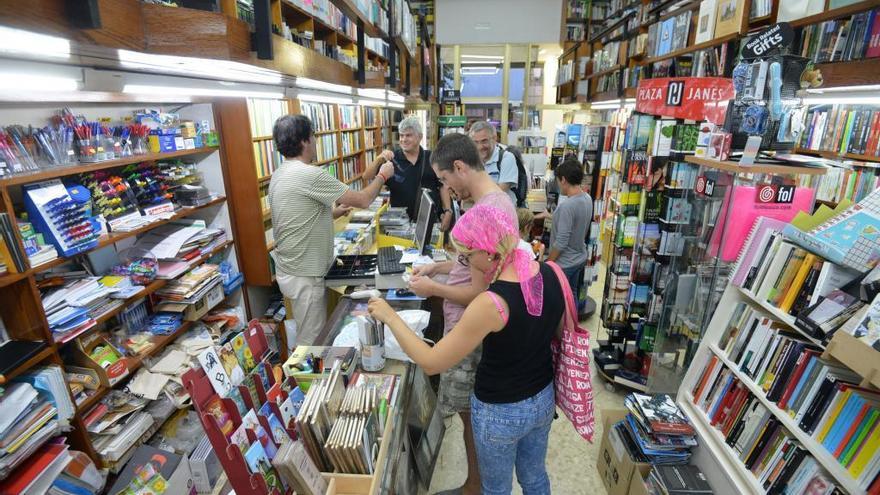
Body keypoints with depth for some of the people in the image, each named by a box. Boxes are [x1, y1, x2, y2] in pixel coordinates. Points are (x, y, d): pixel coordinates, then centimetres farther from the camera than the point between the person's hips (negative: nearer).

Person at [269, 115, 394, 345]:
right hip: (304, 276, -9)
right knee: (312, 340, 5)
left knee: (310, 333, 23)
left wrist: (331, 213, 15)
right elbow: (363, 200, -16)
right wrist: (382, 175, 1)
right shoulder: (310, 175, -23)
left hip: (288, 269, 9)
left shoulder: (279, 175, 7)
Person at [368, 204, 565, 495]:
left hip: (500, 412, -6)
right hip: (544, 398, 6)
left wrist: (390, 317, -15)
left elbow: (431, 363, -24)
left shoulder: (490, 304, -33)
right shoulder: (553, 273, -14)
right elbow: (561, 331, 5)